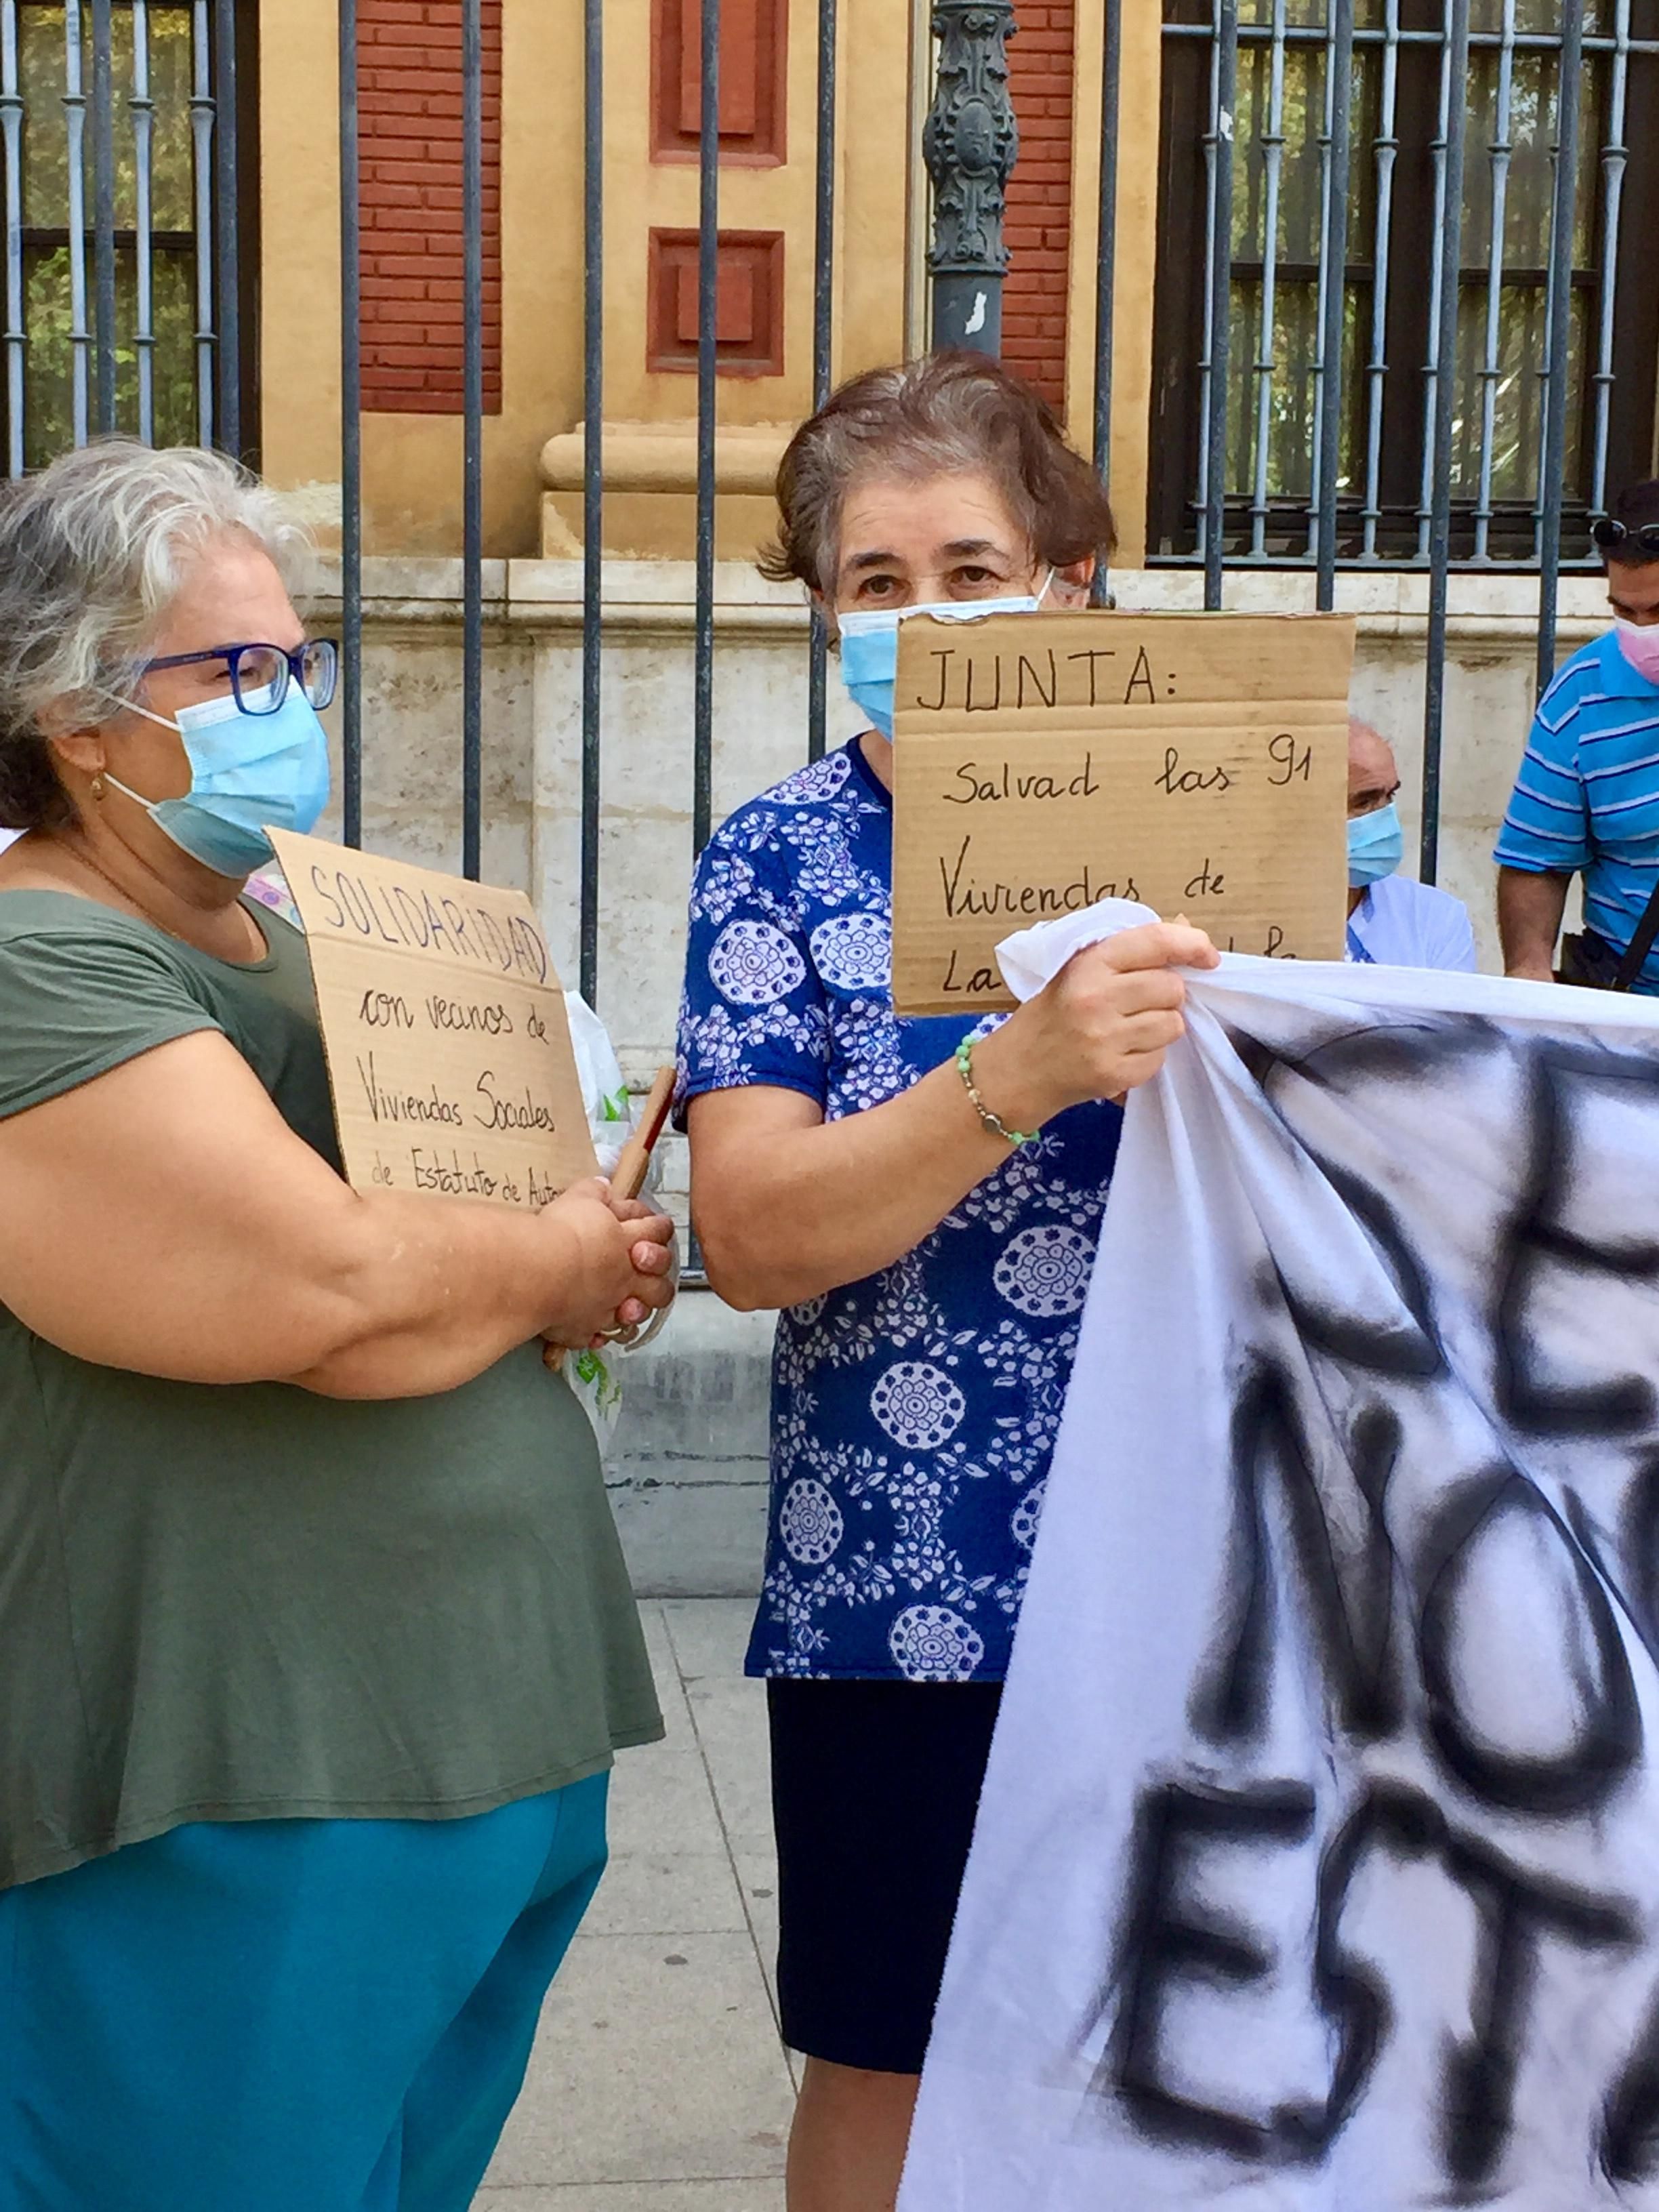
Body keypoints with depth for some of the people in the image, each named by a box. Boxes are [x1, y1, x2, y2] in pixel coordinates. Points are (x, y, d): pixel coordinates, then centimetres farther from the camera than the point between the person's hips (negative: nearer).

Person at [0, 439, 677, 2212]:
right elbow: (336, 1293, -26)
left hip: (488, 1729, 9)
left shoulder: (287, 945, 16)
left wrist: (593, 1260, 4)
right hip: (231, 1807, -9)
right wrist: (556, 1267, -6)